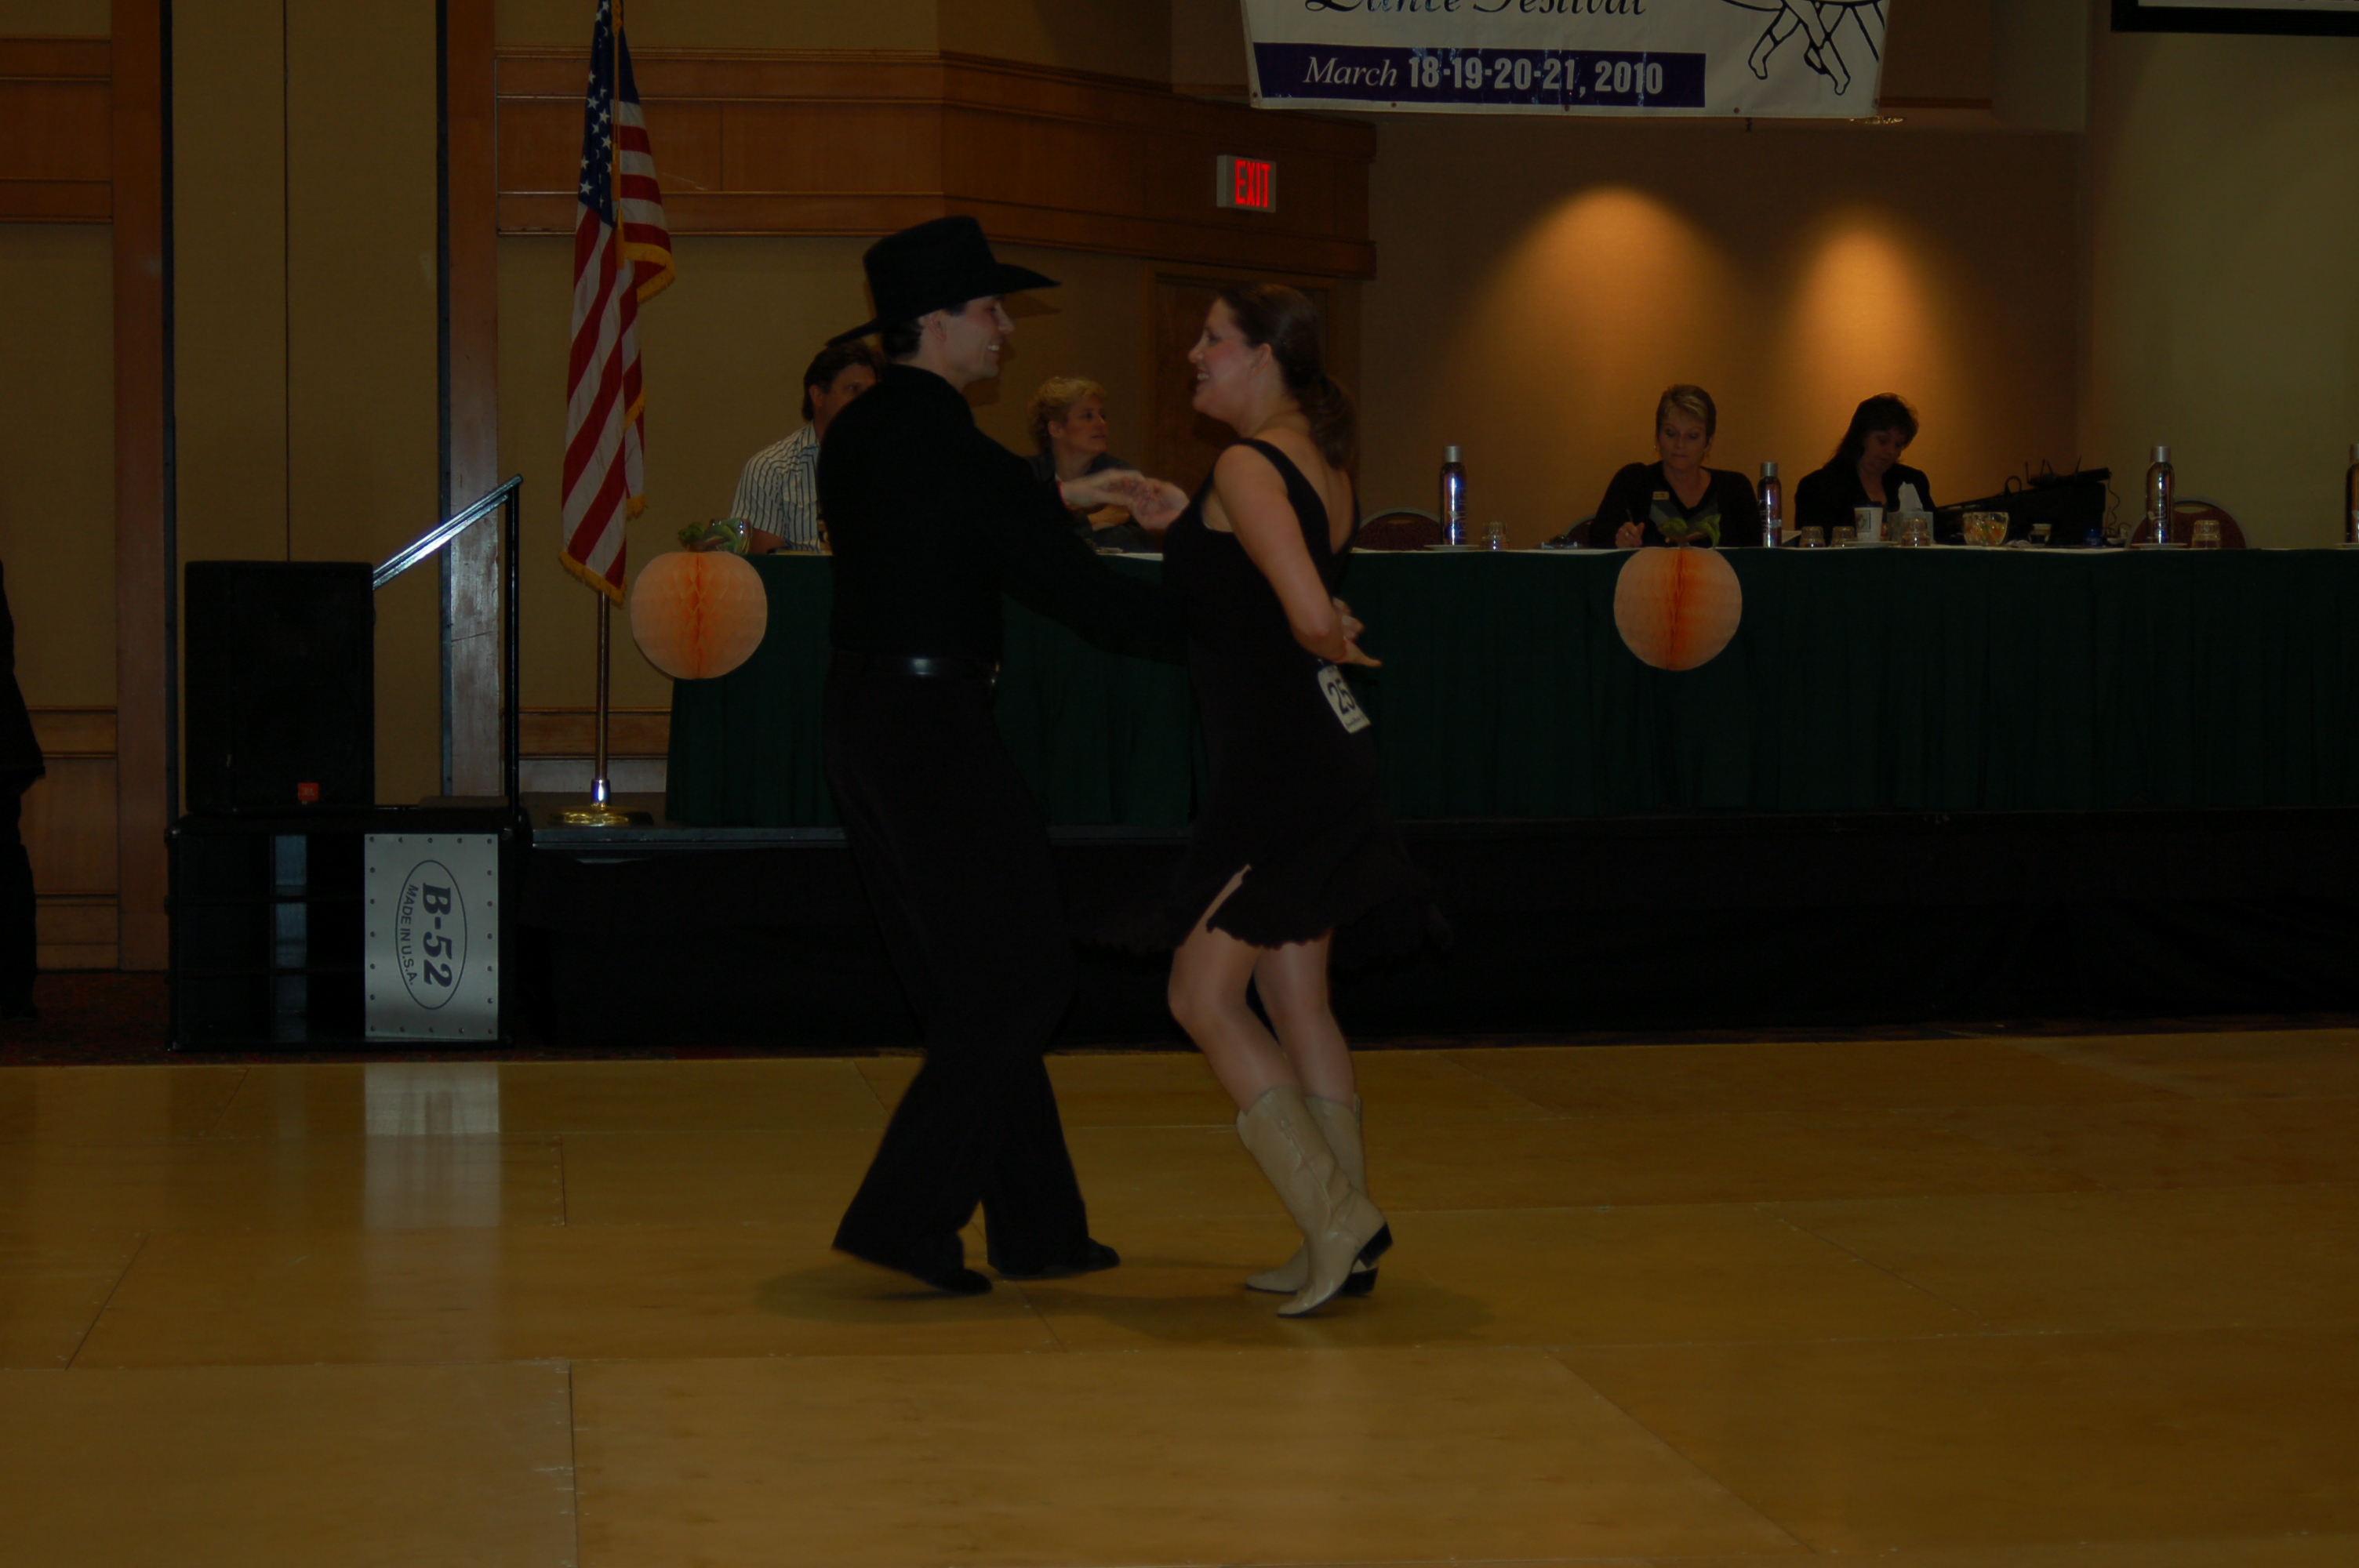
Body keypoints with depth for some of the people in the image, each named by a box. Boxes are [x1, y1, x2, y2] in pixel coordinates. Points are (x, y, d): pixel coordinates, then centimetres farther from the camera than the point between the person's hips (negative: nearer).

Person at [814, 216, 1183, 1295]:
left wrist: (1058, 499, 32)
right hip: (932, 723, -9)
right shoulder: (953, 450, -17)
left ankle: (1035, 1224, 20)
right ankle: (903, 1213, -1)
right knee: (1019, 981, 0)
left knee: (967, 990, 14)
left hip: (860, 712, 10)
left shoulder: (856, 434, 10)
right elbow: (1073, 590, -16)